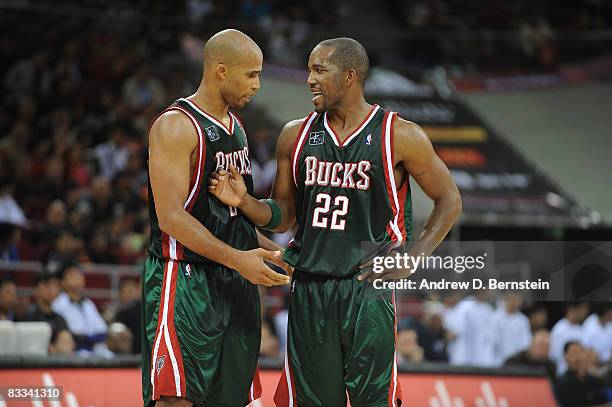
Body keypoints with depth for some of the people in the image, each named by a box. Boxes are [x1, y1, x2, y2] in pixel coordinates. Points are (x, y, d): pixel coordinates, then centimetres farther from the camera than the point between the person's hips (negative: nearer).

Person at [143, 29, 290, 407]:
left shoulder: (235, 127, 16)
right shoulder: (176, 126, -12)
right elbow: (171, 218, -19)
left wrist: (275, 253, 17)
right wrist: (236, 258, -25)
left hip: (235, 286, 9)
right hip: (185, 279, -9)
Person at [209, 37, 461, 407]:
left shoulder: (400, 137, -4)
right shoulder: (296, 136, 7)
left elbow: (449, 199, 4)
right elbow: (283, 216, 14)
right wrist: (245, 202, -7)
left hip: (369, 290, -4)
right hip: (309, 290, 4)